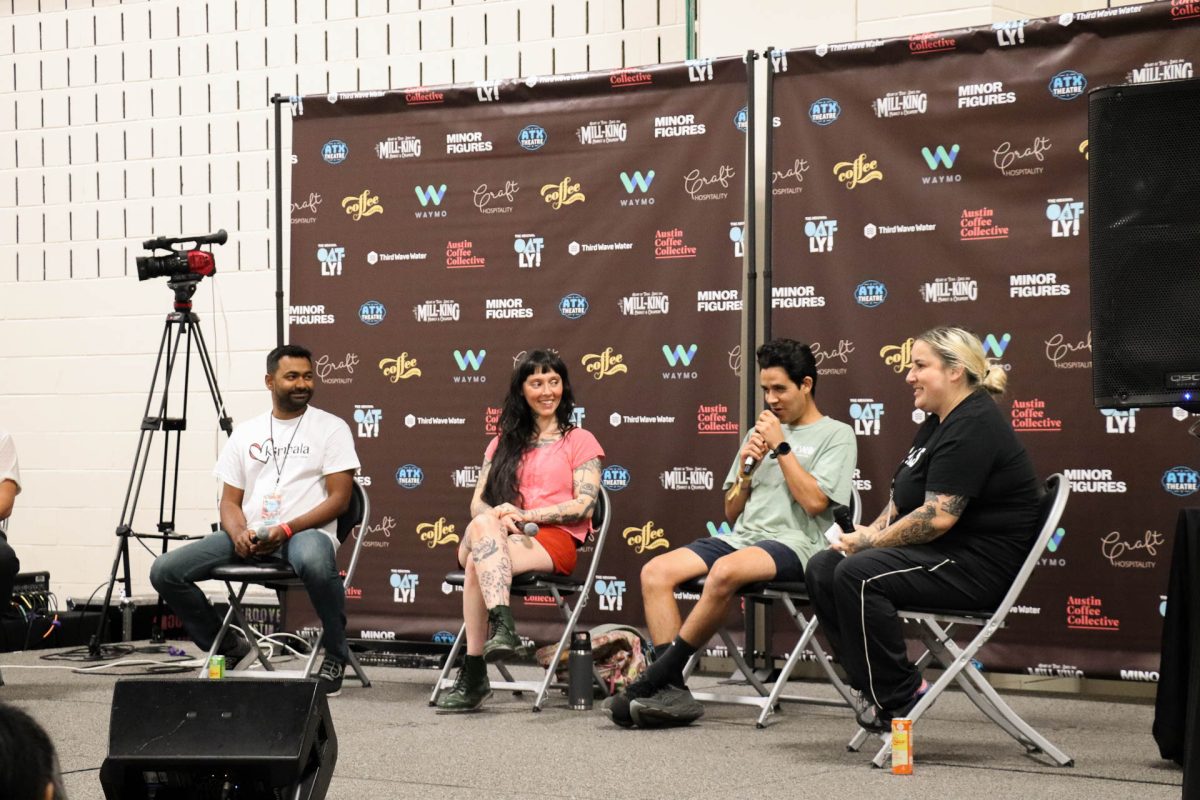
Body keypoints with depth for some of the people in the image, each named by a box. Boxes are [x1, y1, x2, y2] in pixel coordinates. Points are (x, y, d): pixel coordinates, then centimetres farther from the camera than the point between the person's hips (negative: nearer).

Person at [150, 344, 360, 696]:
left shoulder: (331, 428, 4)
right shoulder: (246, 433, 16)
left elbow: (339, 498, -4)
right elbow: (230, 500, 14)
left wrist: (287, 529, -16)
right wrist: (238, 532, -10)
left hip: (306, 531, -4)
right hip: (248, 536, 5)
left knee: (315, 562, -43)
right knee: (165, 571, -13)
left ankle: (336, 656, -16)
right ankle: (228, 649, 8)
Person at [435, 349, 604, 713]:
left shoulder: (580, 441, 12)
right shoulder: (504, 443, 25)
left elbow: (584, 505, -1)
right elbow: (478, 502, 14)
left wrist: (525, 514, -12)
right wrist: (498, 519, -11)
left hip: (554, 541, -3)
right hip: (502, 538, 3)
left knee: (478, 564, -34)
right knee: (482, 525, -36)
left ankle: (474, 677, -39)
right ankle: (502, 625, -47)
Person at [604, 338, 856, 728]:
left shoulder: (837, 435, 5)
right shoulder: (761, 432, 24)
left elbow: (814, 501, -11)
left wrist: (781, 447, -5)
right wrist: (746, 468, 5)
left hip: (794, 543, -7)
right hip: (740, 537, 7)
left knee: (726, 571, -39)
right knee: (655, 572, -18)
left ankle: (654, 680, -29)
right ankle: (671, 691, -26)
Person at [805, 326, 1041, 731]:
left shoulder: (974, 427, -17)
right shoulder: (937, 422, 16)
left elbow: (938, 516, -25)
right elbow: (903, 499, 20)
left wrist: (871, 542, -15)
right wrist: (871, 532, 0)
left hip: (978, 565, -11)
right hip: (941, 553, 11)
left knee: (858, 573, -29)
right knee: (822, 568, -2)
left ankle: (898, 697, -16)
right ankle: (875, 682, -1)